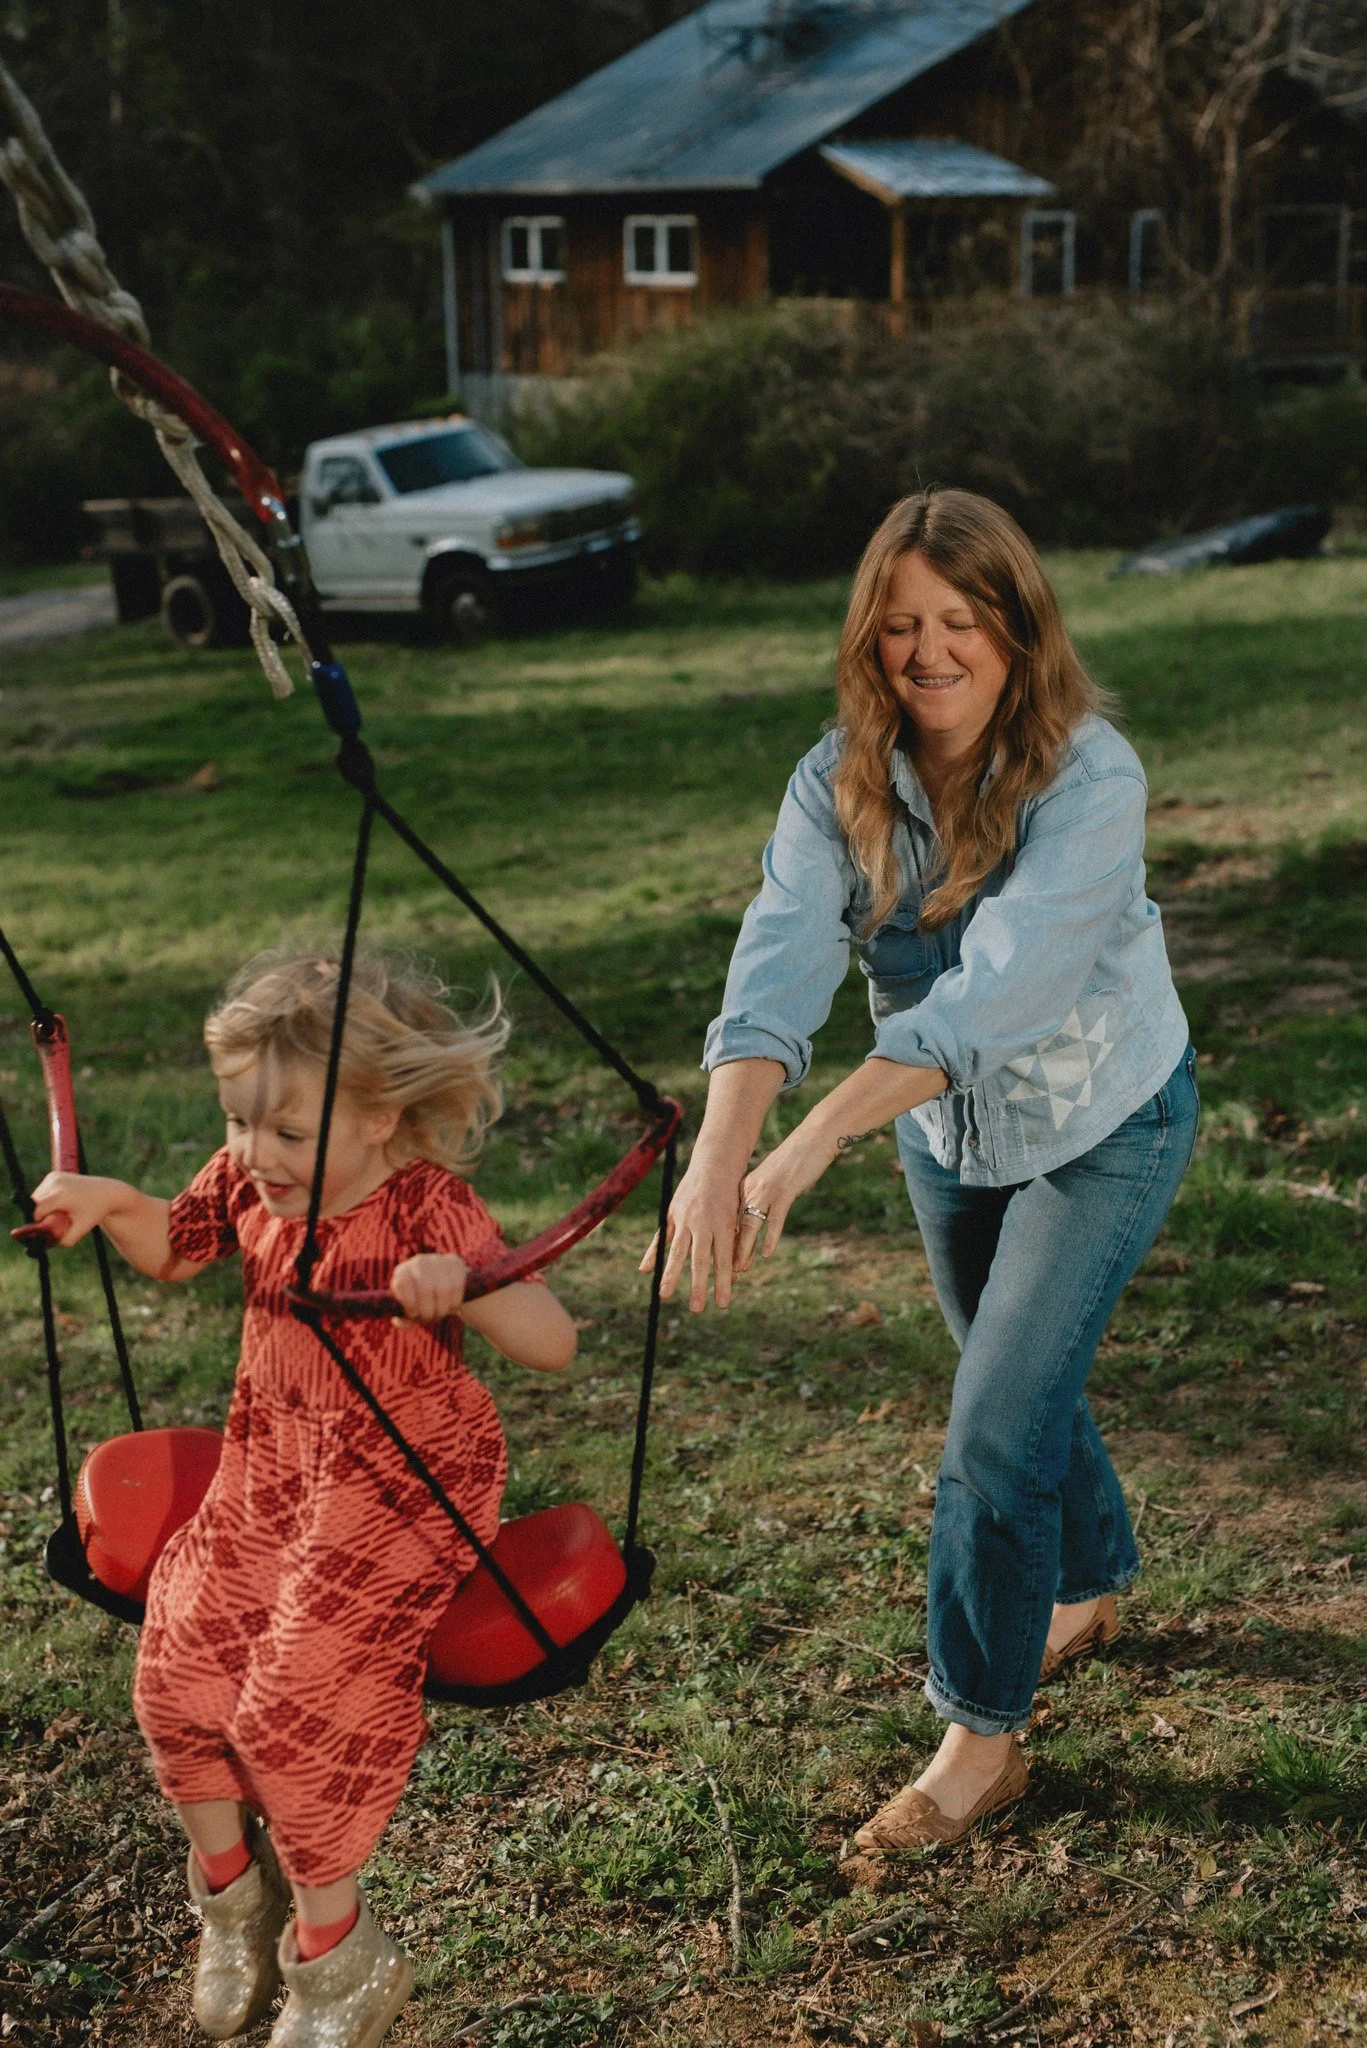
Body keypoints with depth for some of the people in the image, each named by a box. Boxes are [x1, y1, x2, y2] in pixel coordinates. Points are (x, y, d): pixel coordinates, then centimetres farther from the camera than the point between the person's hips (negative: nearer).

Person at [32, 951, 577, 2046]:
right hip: (267, 1474, 6)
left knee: (298, 1703, -13)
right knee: (178, 1672, 0)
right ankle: (232, 1892, 29)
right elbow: (174, 1246, 17)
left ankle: (338, 1952, 12)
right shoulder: (247, 1180, -5)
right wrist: (113, 1203, -4)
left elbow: (553, 1343, -28)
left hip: (401, 1491, -6)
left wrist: (462, 1287, -47)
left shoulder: (430, 1208, -23)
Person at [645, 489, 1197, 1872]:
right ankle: (1092, 1583, 51)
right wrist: (719, 1149, -50)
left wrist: (809, 1147, -52)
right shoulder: (838, 784, -17)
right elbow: (779, 961, -32)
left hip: (1104, 1124, -5)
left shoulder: (1090, 776, -30)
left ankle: (981, 1735, 10)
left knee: (998, 1424, -9)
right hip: (945, 1131, 5)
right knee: (1022, 1381, 22)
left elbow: (997, 985, -43)